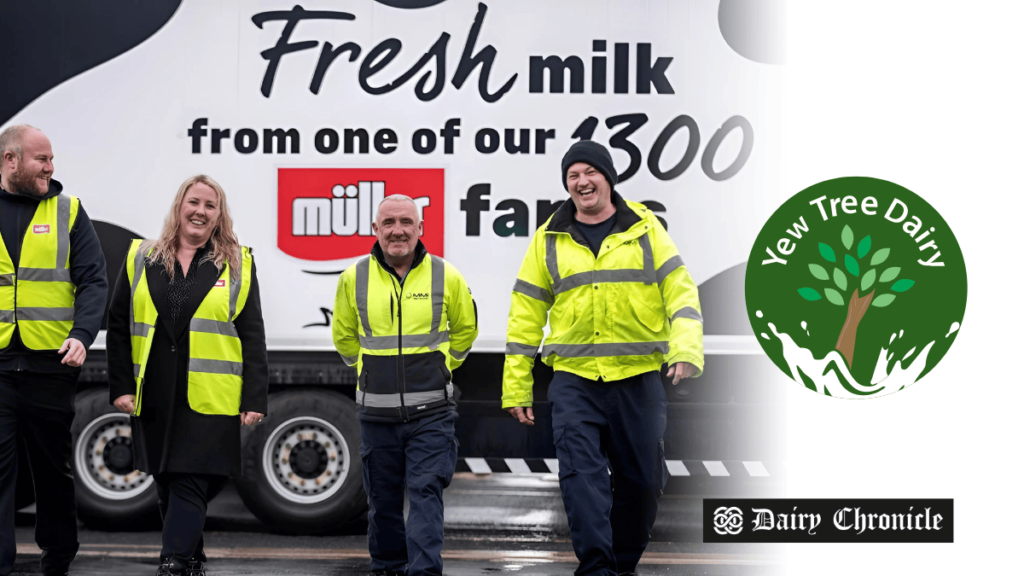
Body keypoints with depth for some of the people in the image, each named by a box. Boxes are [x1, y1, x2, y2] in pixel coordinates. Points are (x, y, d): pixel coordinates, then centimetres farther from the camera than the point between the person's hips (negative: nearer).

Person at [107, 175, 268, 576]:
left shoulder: (237, 264, 5)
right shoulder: (141, 258, 10)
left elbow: (253, 336, 2)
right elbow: (118, 326, 10)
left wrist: (255, 399, -5)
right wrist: (121, 386, 2)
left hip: (209, 400, -3)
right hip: (154, 397, 3)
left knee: (190, 483, -10)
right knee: (167, 484, 10)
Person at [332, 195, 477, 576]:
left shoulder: (447, 277, -1)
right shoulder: (353, 279, 1)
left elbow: (465, 330, 17)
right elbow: (344, 337, 18)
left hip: (431, 412, -2)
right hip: (376, 413, 2)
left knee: (426, 494, -9)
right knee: (383, 501, 11)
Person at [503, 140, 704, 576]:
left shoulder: (645, 229, 5)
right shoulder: (549, 239, 7)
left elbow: (680, 293, 0)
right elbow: (526, 314, 8)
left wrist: (686, 349, -17)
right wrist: (516, 388, 5)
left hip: (637, 378, 0)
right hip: (573, 380, 0)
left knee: (640, 479, 8)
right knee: (581, 473, -15)